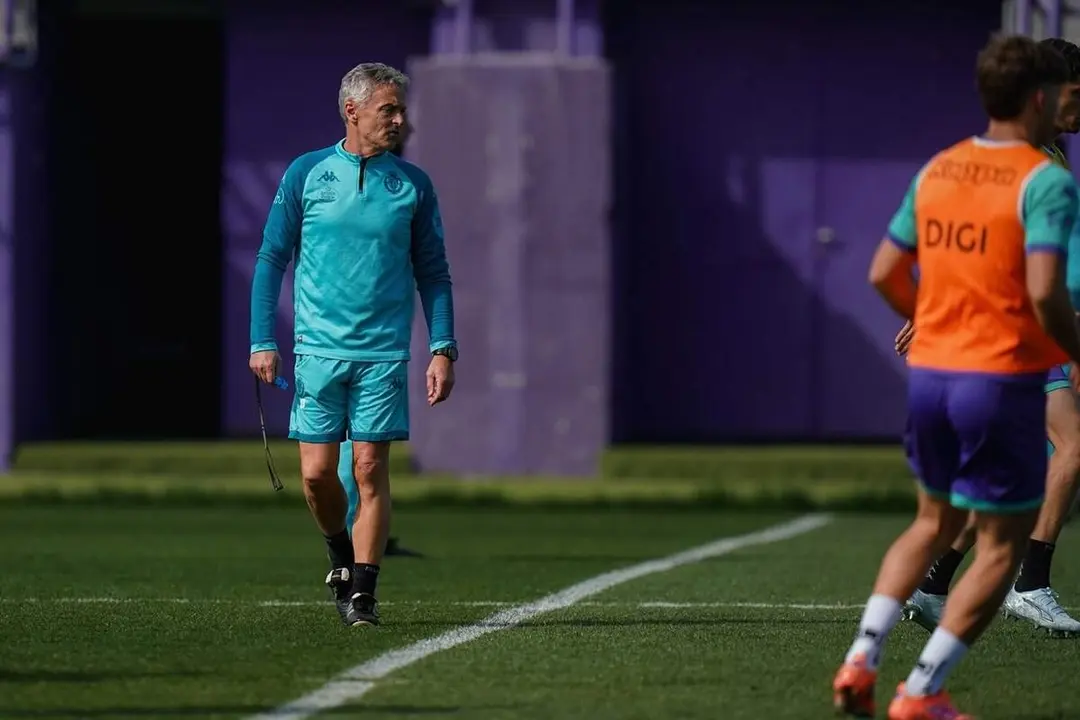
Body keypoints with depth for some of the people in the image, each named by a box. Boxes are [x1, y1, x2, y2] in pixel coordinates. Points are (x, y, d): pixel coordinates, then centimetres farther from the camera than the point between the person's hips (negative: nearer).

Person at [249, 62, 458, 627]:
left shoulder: (413, 186, 5)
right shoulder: (307, 173, 3)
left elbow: (433, 274, 9)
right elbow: (271, 259, 6)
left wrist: (443, 349, -1)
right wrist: (262, 341, -2)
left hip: (384, 353, 0)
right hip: (318, 348, 0)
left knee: (371, 469, -6)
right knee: (317, 472, -2)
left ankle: (362, 590, -1)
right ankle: (341, 554, 25)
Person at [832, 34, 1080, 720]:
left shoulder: (936, 171, 8)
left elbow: (884, 274, 12)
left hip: (930, 373, 7)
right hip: (1004, 380, -7)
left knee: (935, 522, 24)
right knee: (1004, 543, 6)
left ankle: (861, 658, 10)